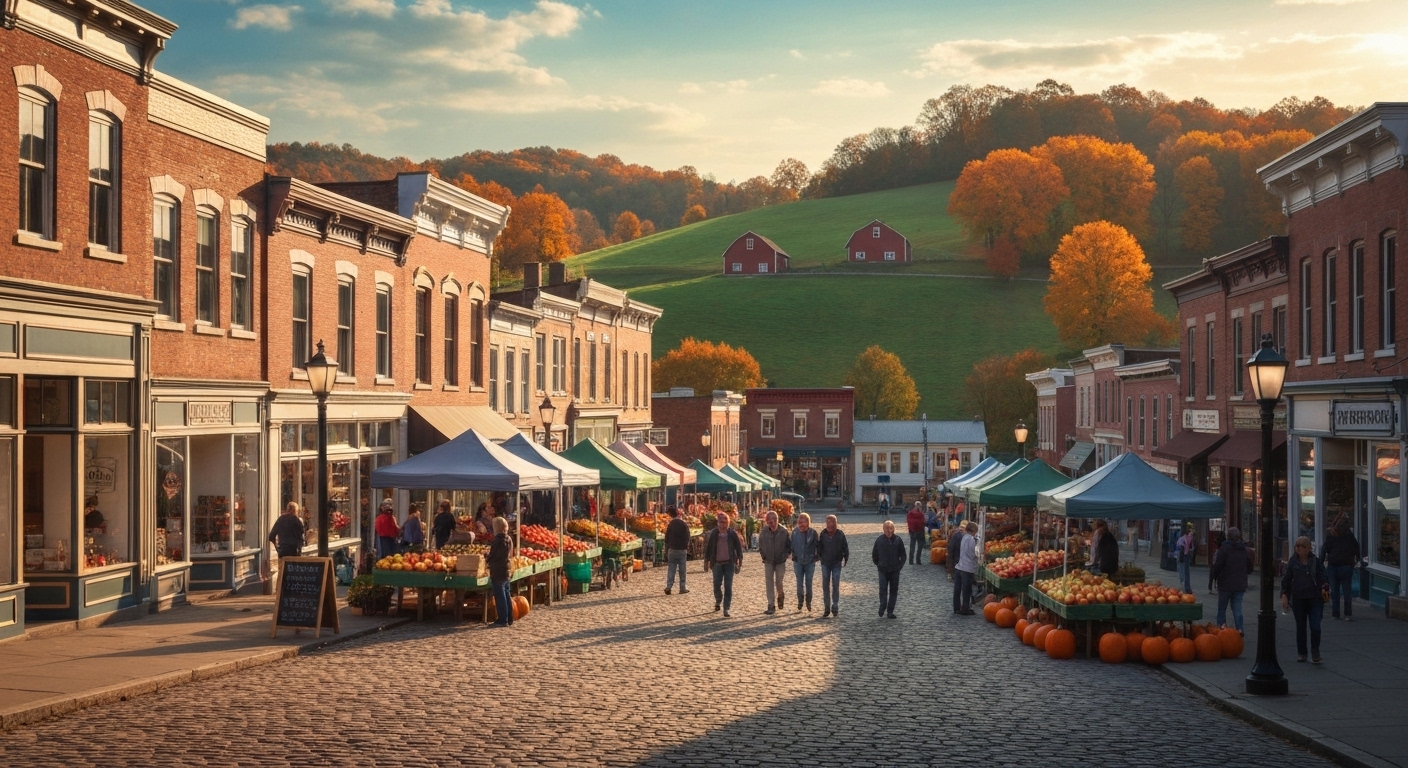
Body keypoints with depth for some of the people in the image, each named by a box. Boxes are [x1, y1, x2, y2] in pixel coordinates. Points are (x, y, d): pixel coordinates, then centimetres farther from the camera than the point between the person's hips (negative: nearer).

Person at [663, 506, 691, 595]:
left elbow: (666, 540, 4)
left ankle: (668, 587, -9)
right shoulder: (684, 524, -7)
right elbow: (687, 538, -2)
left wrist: (666, 551, 12)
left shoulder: (670, 525, -1)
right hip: (682, 550, -1)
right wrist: (687, 549, 11)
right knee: (682, 570, 4)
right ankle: (682, 588, 4)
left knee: (671, 570, 3)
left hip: (672, 550, 1)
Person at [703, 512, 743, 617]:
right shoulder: (713, 534, 2)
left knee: (728, 587, -4)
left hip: (729, 563, -1)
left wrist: (739, 562, -1)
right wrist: (706, 562, 6)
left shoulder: (732, 534, -1)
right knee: (717, 585, 5)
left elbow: (739, 548, 3)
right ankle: (718, 601, 35)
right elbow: (708, 548, 7)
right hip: (717, 563, 1)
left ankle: (726, 609, -1)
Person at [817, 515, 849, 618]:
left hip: (836, 563, -2)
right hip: (825, 563, 2)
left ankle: (835, 608, 7)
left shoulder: (840, 534, -8)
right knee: (825, 586, 4)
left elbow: (845, 548, 0)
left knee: (835, 586, -1)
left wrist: (845, 559, -2)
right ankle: (827, 608, 11)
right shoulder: (823, 533, -4)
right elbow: (819, 546, 7)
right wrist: (819, 556, 3)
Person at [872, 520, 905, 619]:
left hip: (895, 570, 1)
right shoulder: (879, 540, -6)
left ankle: (890, 611, 12)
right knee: (883, 590, -5)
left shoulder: (897, 540, -5)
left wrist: (899, 566, -2)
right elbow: (874, 555, 5)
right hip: (883, 570, -1)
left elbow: (903, 555, 3)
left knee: (893, 591, 5)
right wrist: (879, 565, 4)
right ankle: (882, 610, 0)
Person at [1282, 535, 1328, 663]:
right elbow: (1286, 579, 6)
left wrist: (1324, 587, -14)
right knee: (1300, 627, 9)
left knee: (1315, 627, -10)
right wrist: (1284, 594, -2)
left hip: (1315, 599, -1)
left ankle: (1315, 652, 5)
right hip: (1298, 599, 1)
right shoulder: (1292, 562, 4)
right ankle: (1301, 653, 20)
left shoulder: (1315, 561, 2)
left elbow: (1322, 577, 5)